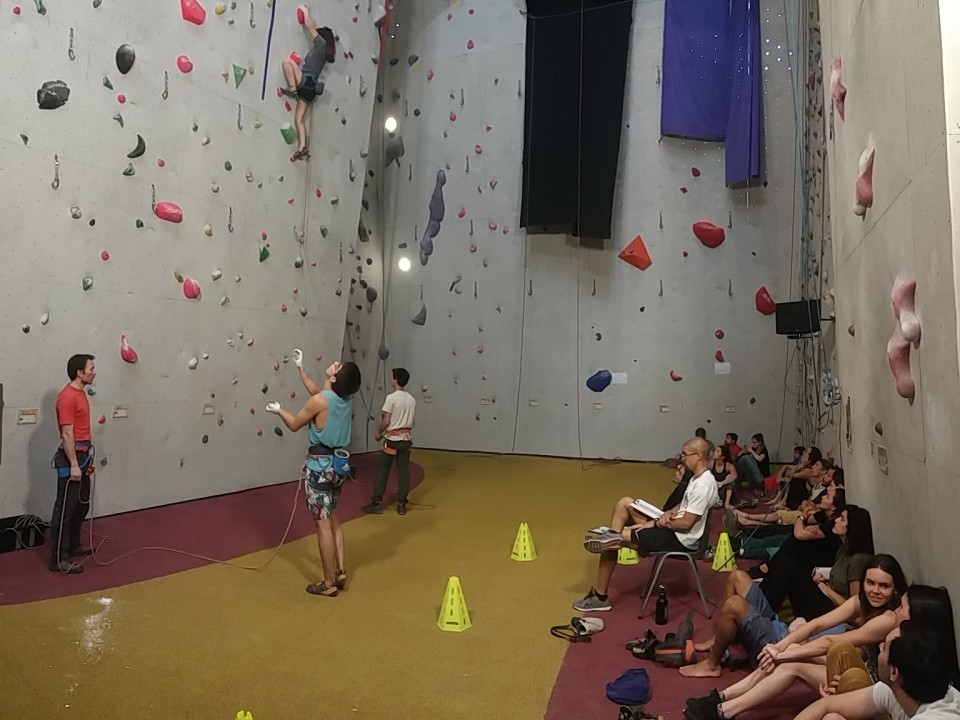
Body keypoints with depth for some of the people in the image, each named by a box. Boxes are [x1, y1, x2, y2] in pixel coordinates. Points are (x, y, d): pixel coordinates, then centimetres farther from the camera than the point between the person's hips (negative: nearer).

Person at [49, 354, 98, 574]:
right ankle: (58, 559, 3)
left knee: (81, 505, 19)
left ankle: (73, 545, 33)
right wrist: (74, 464, -21)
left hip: (82, 456, 10)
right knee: (65, 509, -3)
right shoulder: (67, 397, -18)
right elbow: (67, 434, -21)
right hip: (71, 458, -10)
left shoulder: (80, 393, 11)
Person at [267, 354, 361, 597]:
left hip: (319, 465, -7)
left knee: (323, 525, 1)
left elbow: (294, 424, -4)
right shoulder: (346, 400, 2)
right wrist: (300, 368, 26)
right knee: (334, 520, 19)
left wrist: (279, 410, 14)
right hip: (337, 464, 8)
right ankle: (340, 573, 26)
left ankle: (328, 584, 11)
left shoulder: (320, 401, -19)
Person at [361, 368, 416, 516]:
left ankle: (377, 503, 9)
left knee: (382, 471, 5)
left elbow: (386, 421, -13)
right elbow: (411, 422, 9)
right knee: (403, 472, 6)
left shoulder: (391, 398, -13)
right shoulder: (412, 399, 5)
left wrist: (378, 433, 3)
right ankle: (401, 504, 10)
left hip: (392, 440, -5)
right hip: (406, 439, 5)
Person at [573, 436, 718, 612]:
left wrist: (655, 523, -14)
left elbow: (686, 524, -25)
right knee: (624, 503, 3)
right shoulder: (698, 477, 8)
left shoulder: (704, 485, -24)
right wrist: (668, 513, -3)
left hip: (680, 539, -10)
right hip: (675, 529, 10)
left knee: (613, 541, -8)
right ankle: (611, 538, -12)